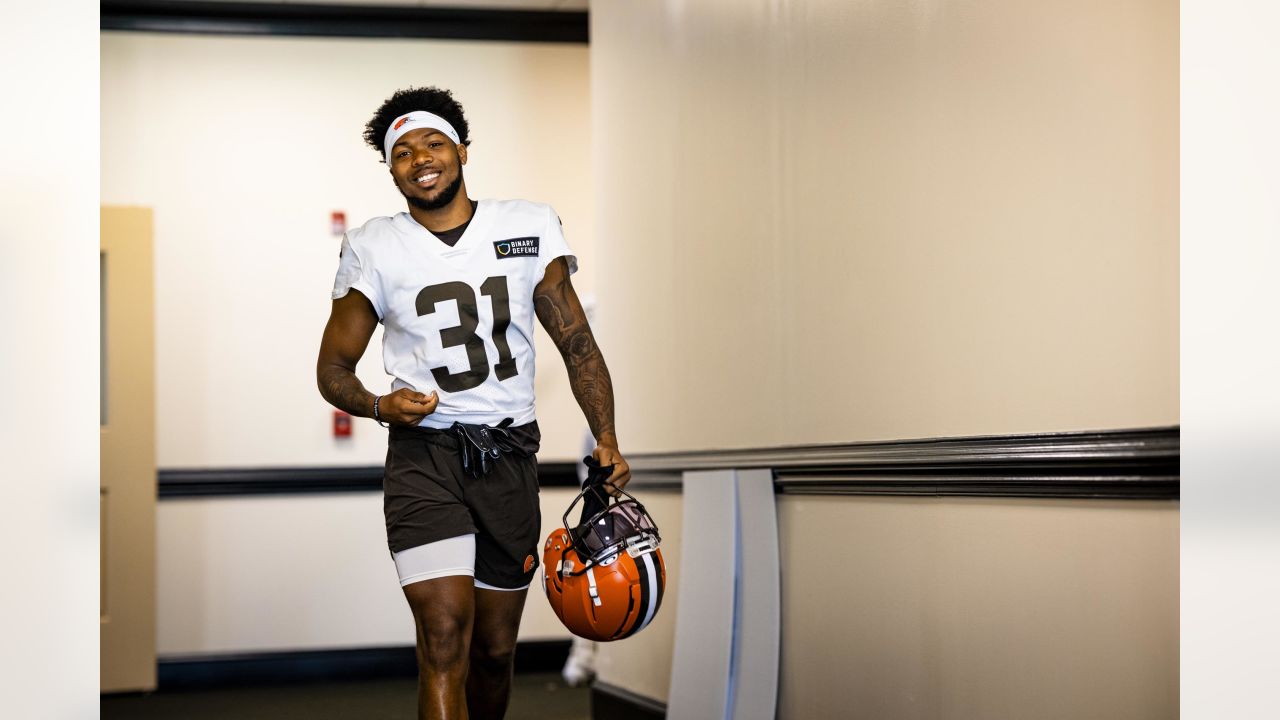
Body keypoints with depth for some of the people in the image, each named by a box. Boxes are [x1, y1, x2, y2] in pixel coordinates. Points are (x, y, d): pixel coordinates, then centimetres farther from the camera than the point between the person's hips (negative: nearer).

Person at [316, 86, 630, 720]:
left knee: (495, 647, 10)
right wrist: (379, 406, -14)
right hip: (423, 454, -2)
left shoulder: (529, 227, 5)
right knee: (446, 635, -18)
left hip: (510, 455, 2)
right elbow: (333, 368, 7)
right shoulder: (373, 249, 2)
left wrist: (606, 439, -3)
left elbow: (577, 343, 8)